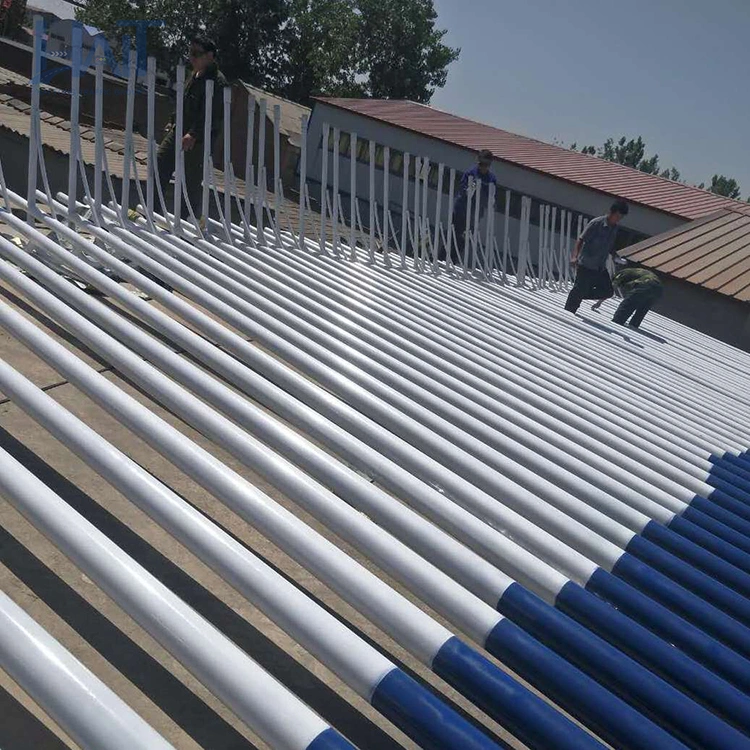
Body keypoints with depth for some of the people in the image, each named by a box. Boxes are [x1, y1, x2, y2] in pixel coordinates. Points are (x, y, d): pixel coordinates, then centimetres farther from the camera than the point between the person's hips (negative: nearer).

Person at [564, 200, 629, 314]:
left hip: (600, 268, 7)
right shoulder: (596, 223, -14)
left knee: (608, 291, 9)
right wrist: (574, 256, -30)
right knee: (580, 291, -4)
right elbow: (581, 240, -17)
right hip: (585, 266, -7)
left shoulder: (614, 228, 8)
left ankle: (583, 295, 25)